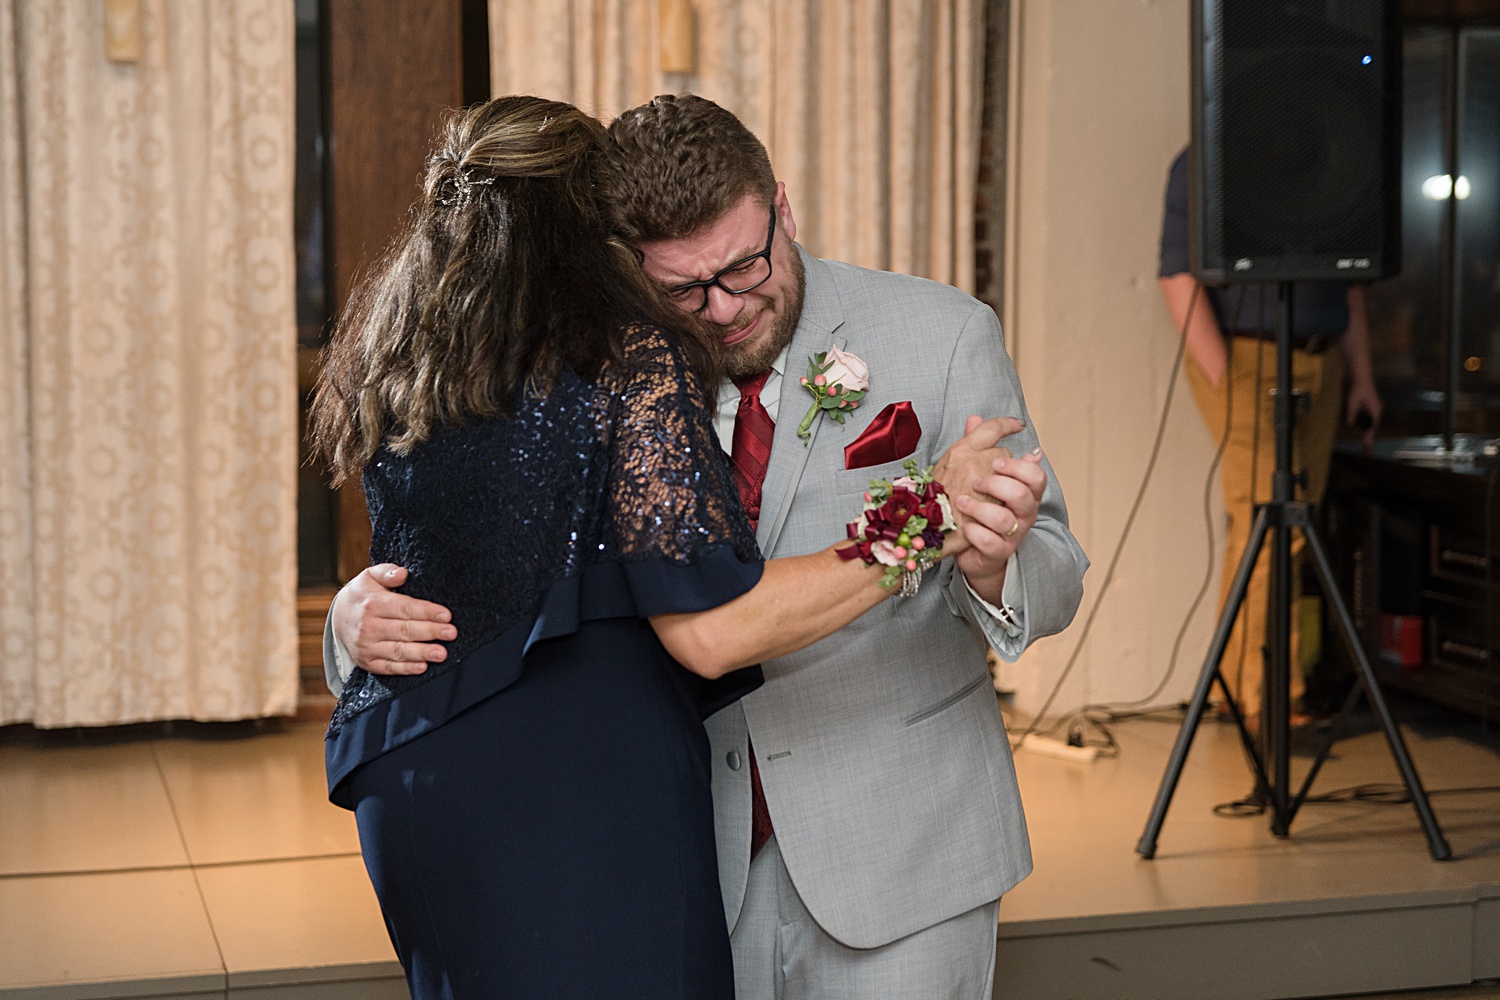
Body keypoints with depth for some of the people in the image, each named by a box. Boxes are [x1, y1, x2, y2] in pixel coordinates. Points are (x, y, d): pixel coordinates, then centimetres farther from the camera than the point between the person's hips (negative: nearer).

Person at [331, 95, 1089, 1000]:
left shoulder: (941, 337, -8)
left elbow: (1053, 579, -6)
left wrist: (992, 563, -31)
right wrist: (367, 615, -21)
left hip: (897, 854, -2)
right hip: (697, 865, 2)